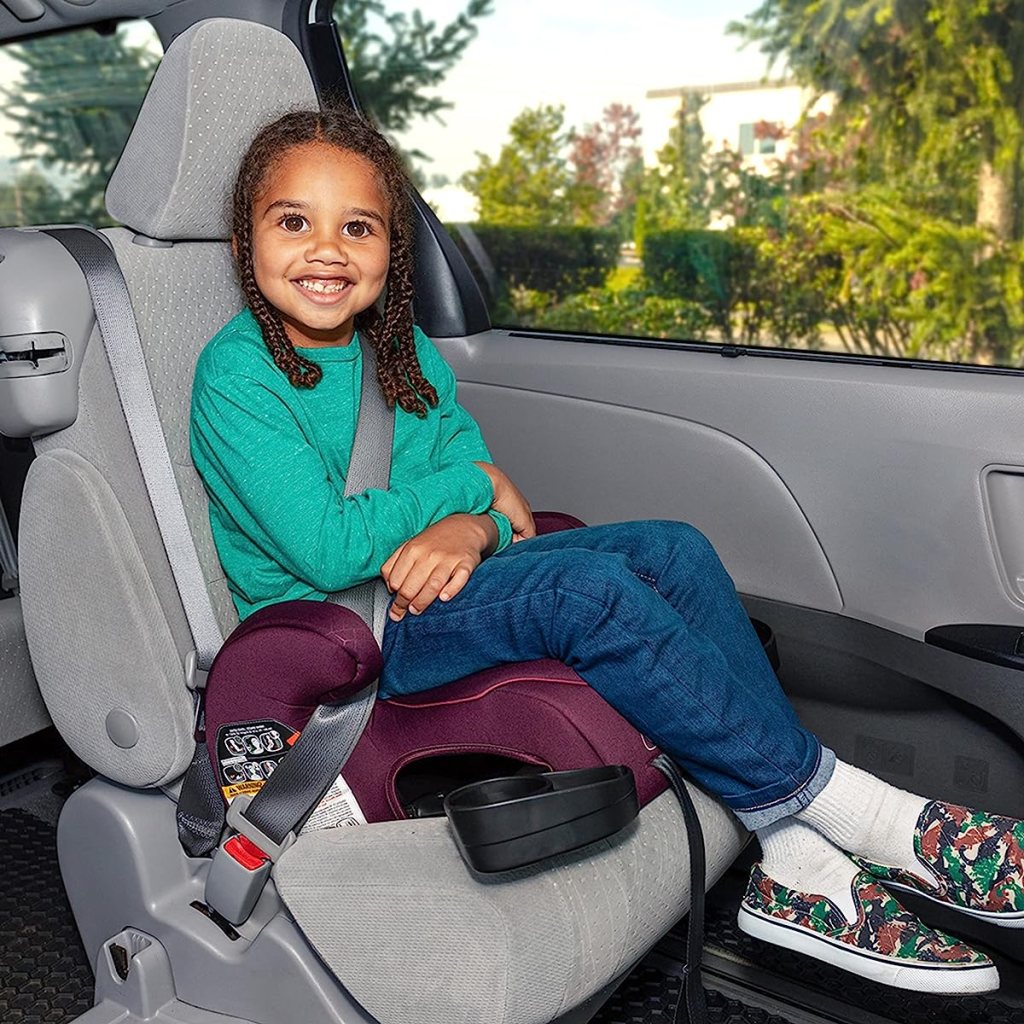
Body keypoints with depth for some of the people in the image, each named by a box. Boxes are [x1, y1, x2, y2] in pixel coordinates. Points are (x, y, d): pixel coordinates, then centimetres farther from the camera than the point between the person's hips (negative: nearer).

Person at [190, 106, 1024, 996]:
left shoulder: (408, 354, 9)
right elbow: (328, 550, -21)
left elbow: (501, 505, 4)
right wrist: (467, 485, -10)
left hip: (431, 589, 7)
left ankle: (795, 867, -18)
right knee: (589, 586, -29)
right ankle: (864, 814, -18)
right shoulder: (235, 377, -11)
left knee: (673, 551, -13)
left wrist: (468, 530, -20)